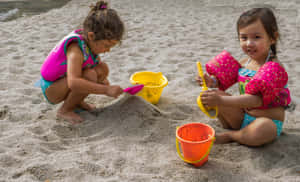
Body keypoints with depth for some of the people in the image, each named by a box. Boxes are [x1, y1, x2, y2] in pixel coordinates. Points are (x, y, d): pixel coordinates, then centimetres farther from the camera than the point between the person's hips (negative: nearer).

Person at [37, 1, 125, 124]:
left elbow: (96, 62, 12)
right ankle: (65, 110, -11)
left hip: (65, 82, 8)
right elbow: (73, 82, -45)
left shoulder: (90, 42, -7)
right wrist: (106, 90, -46)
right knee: (89, 76, -32)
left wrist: (104, 83, -5)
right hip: (51, 89, -8)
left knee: (103, 69, -6)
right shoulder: (76, 50, -33)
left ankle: (76, 101, 8)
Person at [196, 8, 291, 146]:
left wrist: (221, 100, -42)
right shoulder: (244, 62, 1)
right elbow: (224, 81, 11)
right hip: (243, 117, 6)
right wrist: (212, 82, -14)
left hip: (268, 121, -6)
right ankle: (230, 129, -8)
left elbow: (255, 100, -33)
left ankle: (230, 136, -11)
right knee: (214, 95, -6)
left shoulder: (274, 68, -22)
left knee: (261, 129, -40)